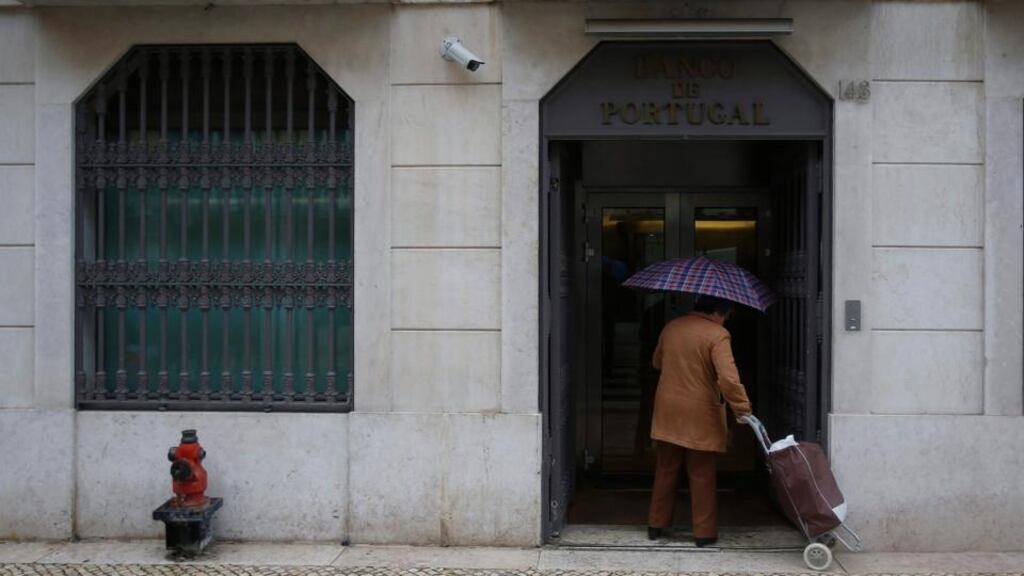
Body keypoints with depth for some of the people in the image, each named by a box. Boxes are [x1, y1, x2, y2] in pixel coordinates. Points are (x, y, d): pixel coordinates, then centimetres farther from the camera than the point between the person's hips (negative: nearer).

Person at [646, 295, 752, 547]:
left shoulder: (671, 327, 5)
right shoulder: (717, 335, -14)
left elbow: (657, 362, 19)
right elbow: (728, 377, -24)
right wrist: (742, 407, -17)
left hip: (667, 411, 5)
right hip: (699, 415, -5)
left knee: (665, 472, 15)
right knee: (701, 476, 6)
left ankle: (656, 525, 21)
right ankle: (705, 532, 11)